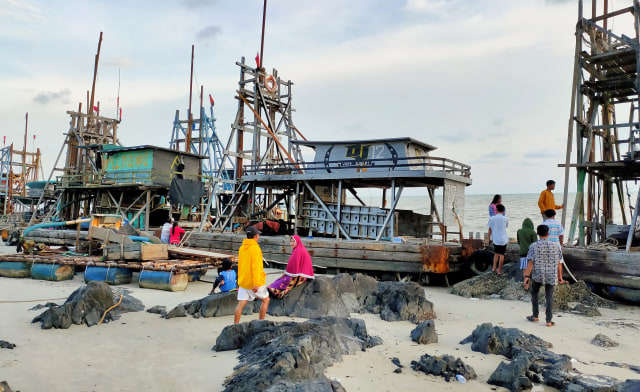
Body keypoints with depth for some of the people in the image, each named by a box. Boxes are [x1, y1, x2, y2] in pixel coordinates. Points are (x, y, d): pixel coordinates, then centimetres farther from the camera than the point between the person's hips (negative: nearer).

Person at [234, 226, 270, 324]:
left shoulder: (241, 248, 7)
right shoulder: (255, 248, -15)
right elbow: (255, 266, -21)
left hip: (243, 281, 6)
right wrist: (256, 284, -23)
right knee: (265, 299, 14)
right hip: (255, 282, -6)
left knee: (241, 304, 5)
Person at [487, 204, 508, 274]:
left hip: (495, 239, 2)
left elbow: (490, 229, 1)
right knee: (501, 255, 7)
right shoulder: (505, 219, -7)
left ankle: (494, 267, 14)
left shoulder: (492, 218, -6)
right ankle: (499, 270, 9)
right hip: (503, 239, -2)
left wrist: (489, 237, 15)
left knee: (496, 253, 20)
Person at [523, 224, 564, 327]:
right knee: (549, 296, 6)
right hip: (551, 275, 1)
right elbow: (558, 263, 1)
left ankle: (535, 316, 25)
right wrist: (559, 276, 12)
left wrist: (527, 277, -14)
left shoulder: (534, 246, -9)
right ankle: (549, 321, 5)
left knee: (534, 293, 19)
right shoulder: (554, 246, -2)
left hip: (537, 274, -1)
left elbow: (531, 262, -14)